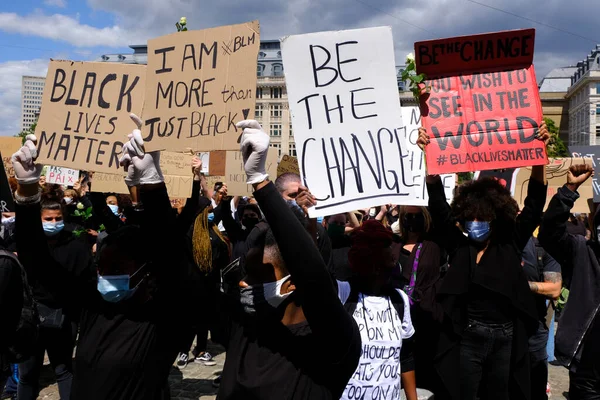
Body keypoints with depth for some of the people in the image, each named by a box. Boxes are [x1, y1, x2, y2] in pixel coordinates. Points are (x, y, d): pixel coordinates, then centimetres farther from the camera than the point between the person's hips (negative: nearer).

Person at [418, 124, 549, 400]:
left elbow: (534, 203, -2)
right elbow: (438, 204, -6)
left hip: (506, 337, 2)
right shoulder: (458, 245, 1)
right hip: (468, 337, -1)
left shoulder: (510, 244, 3)